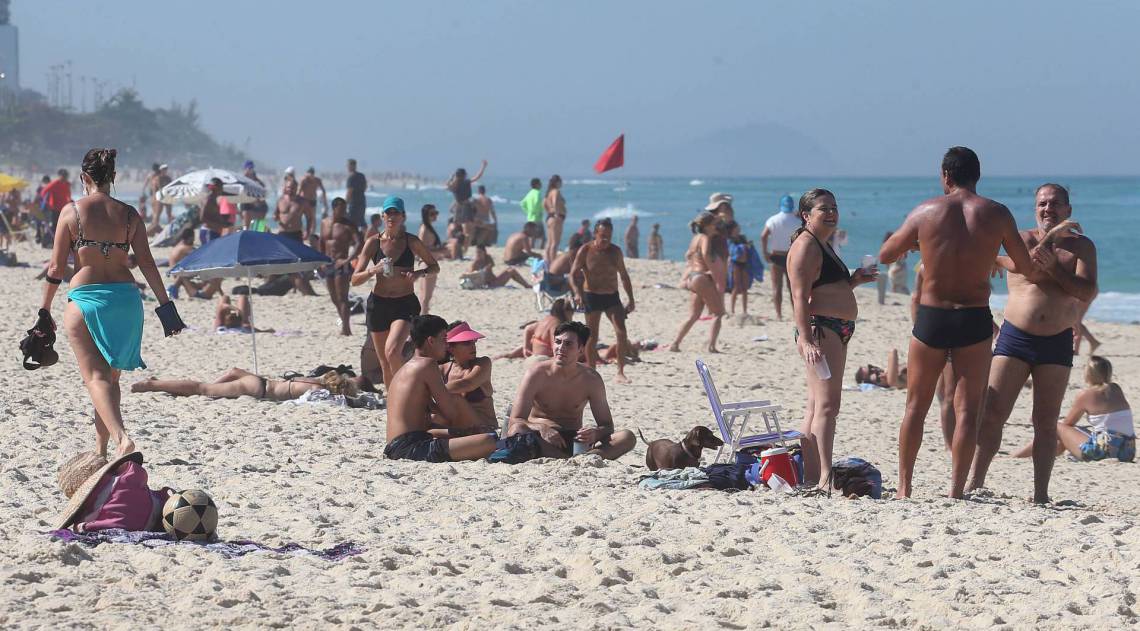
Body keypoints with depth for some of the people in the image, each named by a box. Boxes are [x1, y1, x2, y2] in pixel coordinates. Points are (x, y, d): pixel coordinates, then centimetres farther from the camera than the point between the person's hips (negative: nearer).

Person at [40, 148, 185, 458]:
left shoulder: (72, 212, -2)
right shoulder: (129, 215, 4)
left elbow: (56, 267, -1)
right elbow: (147, 263, 2)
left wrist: (45, 310, 7)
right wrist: (166, 305, 8)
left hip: (85, 298, -3)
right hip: (125, 297, 3)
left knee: (96, 376, -5)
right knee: (111, 377, 16)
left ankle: (121, 437, -28)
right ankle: (100, 449, 22)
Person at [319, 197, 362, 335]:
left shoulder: (348, 225, -6)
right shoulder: (324, 223, 11)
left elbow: (359, 243, -15)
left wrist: (348, 260, -23)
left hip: (341, 263, -6)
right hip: (328, 264, 6)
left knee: (342, 298, -13)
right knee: (334, 298, 10)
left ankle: (345, 328, -15)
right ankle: (345, 325, 20)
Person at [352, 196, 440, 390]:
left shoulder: (411, 242, 0)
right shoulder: (373, 242, 1)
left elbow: (435, 267, 13)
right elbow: (355, 279, -1)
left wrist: (419, 273, -9)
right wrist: (374, 270, -21)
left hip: (405, 304, -2)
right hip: (378, 304, 2)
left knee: (392, 351, -25)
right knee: (385, 363, 8)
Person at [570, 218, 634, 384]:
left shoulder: (615, 251, 3)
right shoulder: (585, 251, -7)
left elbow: (624, 276, 13)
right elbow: (573, 274, -6)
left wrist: (631, 299, 11)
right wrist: (577, 292, -24)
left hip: (612, 297, 2)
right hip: (592, 296, -2)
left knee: (622, 333, -12)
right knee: (592, 337, 0)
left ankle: (620, 373, -7)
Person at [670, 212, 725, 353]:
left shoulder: (696, 238, 17)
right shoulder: (705, 238, -11)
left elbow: (688, 255, 28)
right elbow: (705, 254, -30)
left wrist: (686, 277, 27)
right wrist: (711, 269, -23)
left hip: (692, 277, 9)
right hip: (702, 277, -9)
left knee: (693, 316, 14)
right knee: (718, 313, -1)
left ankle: (675, 344, 8)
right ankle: (711, 346, -9)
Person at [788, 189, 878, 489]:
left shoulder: (823, 247, 22)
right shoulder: (805, 245, -9)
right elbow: (800, 296, -18)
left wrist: (854, 280, 15)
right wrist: (806, 339, -27)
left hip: (838, 330, 11)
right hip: (820, 329, -11)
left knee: (817, 405, 11)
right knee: (827, 404, -18)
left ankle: (811, 476, 14)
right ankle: (825, 477, -24)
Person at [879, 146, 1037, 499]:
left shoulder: (926, 212, -3)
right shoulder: (996, 214, -3)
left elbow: (885, 256, 7)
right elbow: (1026, 267, 6)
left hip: (931, 318, 1)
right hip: (974, 320, 0)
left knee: (917, 406, 13)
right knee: (967, 410, 5)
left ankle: (904, 487, 17)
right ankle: (956, 491, 0)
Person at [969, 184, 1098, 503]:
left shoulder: (1081, 246, 5)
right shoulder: (1022, 238, 5)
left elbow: (1087, 292, -9)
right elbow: (1029, 268, -15)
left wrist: (1053, 267, -16)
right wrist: (1050, 238, -23)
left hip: (1057, 343, 0)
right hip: (1015, 336, 0)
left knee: (1046, 421, 3)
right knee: (992, 413, -5)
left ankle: (1041, 492, 6)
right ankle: (975, 482, 1)